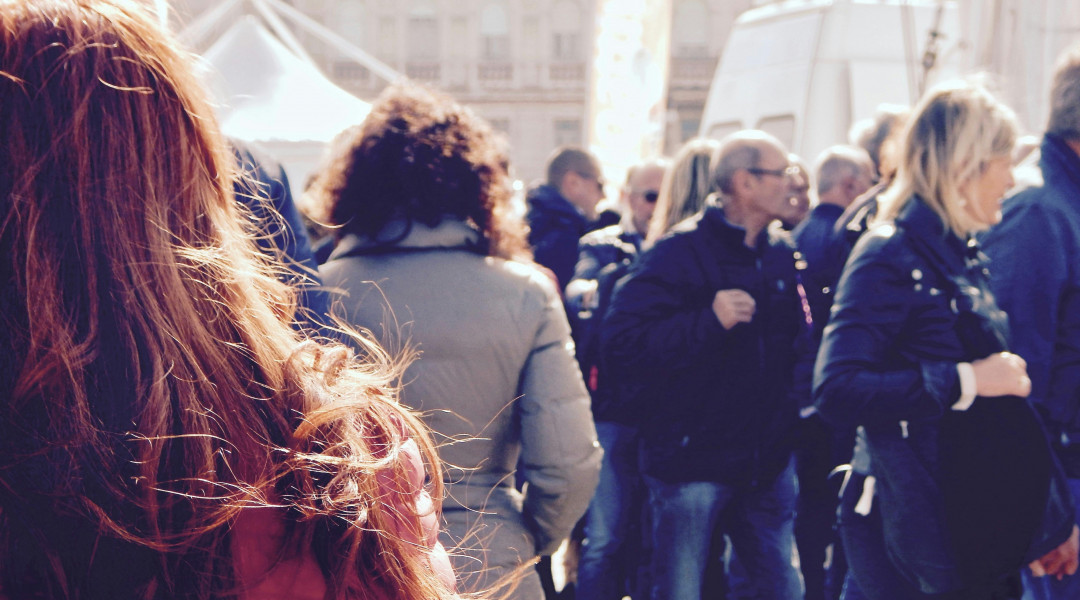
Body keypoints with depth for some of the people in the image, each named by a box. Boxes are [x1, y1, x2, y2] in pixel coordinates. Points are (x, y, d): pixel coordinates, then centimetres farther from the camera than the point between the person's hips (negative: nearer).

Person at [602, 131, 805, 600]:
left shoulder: (783, 254, 9)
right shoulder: (680, 253, -12)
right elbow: (622, 346, -22)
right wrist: (708, 319, -28)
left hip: (768, 460, 6)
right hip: (692, 461, -6)